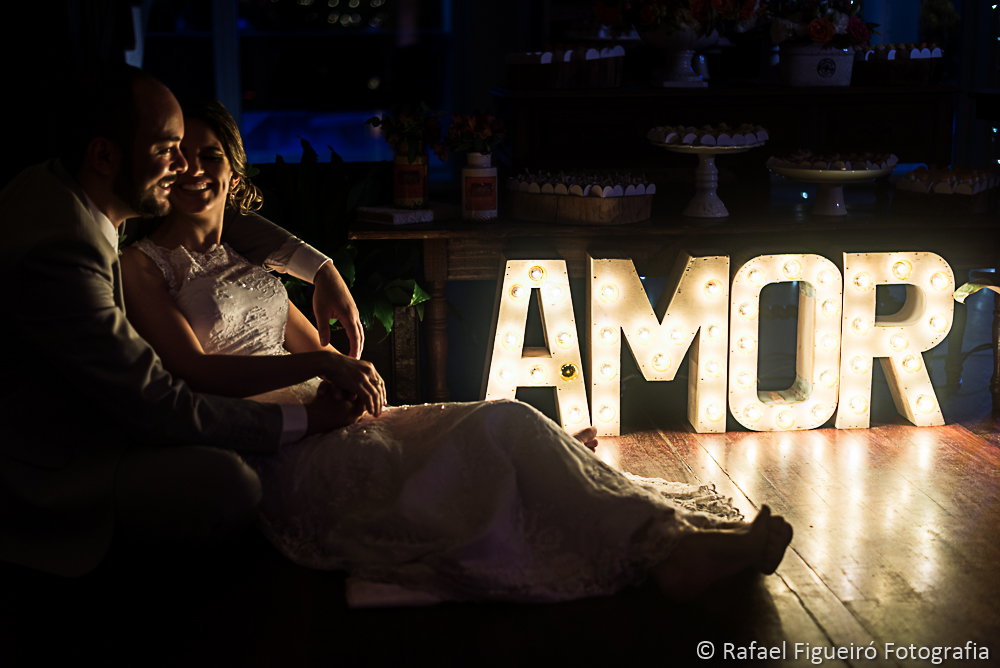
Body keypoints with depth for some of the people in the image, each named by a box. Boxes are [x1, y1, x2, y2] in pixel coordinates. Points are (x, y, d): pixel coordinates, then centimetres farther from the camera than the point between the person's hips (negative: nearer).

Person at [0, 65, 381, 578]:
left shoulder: (59, 183, 0)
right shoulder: (60, 249, -31)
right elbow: (157, 408, -28)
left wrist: (323, 269, 2)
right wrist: (304, 420, -20)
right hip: (46, 475, -10)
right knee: (229, 485, -27)